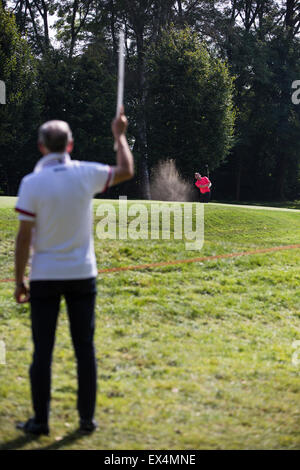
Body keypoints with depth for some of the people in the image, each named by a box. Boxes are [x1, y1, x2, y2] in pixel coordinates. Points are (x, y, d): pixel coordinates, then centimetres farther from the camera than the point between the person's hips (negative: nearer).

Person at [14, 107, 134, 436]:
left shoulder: (32, 183, -11)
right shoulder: (86, 174, -5)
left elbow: (24, 236, -9)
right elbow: (126, 171, 13)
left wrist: (19, 281, -1)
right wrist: (119, 135, 25)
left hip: (44, 277, -2)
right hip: (82, 274, 2)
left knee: (42, 350, 5)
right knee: (85, 349, 8)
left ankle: (40, 420, 8)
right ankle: (87, 418, 12)